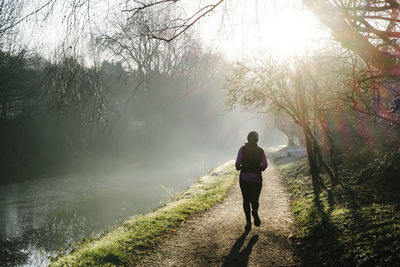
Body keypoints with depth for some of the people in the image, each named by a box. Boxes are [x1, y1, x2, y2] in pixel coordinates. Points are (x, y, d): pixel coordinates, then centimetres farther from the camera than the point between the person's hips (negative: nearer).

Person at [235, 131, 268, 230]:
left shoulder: (242, 149, -2)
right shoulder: (260, 150, 2)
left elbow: (237, 164, -9)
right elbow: (265, 164, -8)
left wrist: (239, 167, 12)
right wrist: (260, 169, 13)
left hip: (244, 178, -1)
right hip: (257, 178, 1)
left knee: (246, 200, 9)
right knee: (255, 199, 12)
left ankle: (248, 221, -1)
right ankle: (255, 211, -21)